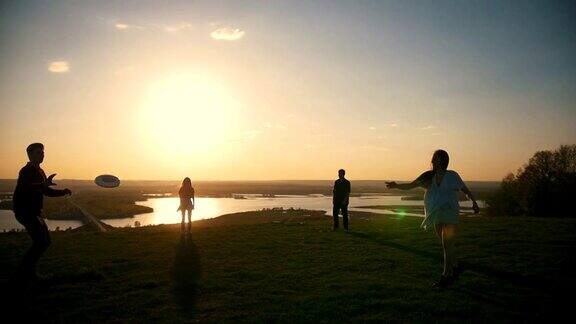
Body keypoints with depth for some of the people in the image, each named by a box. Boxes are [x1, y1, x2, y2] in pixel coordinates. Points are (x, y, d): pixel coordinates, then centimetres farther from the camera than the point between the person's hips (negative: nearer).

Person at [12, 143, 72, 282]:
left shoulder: (40, 172, 16)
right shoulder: (26, 171, -13)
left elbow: (46, 191, 24)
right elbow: (27, 187, -35)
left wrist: (62, 192, 8)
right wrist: (44, 184, -53)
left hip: (34, 212, 9)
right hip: (24, 211, -9)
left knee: (45, 241, 10)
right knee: (41, 241, -15)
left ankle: (27, 269, 19)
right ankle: (25, 270, -4)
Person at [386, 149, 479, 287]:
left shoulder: (452, 176, -6)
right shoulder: (429, 177, 1)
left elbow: (466, 190, 4)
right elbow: (410, 185, -7)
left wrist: (474, 202, -8)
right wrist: (396, 185, -23)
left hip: (450, 216, -5)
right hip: (437, 217, 5)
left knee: (447, 246, -4)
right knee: (446, 245, 17)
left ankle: (446, 276, 3)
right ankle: (455, 268, 36)